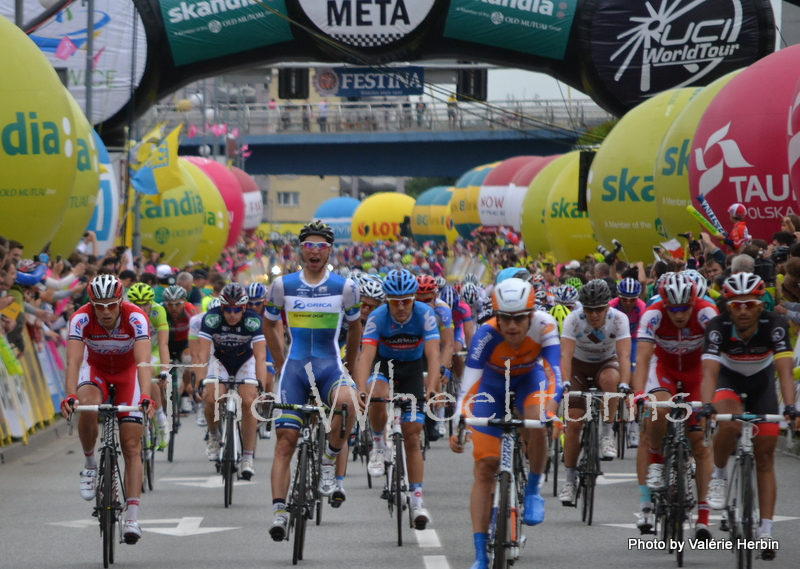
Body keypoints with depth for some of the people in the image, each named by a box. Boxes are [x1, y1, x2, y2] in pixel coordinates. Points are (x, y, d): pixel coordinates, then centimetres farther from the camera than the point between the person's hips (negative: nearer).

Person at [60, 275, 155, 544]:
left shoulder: (135, 317, -32)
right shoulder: (81, 318, -29)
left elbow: (143, 361, -42)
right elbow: (73, 361, -37)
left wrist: (145, 397, -57)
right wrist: (70, 396, -54)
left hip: (128, 371, 0)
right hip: (95, 368, 1)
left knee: (131, 447, -8)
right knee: (86, 408, -34)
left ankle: (132, 517, -10)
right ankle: (90, 463, -7)